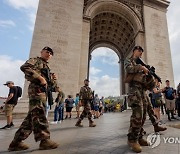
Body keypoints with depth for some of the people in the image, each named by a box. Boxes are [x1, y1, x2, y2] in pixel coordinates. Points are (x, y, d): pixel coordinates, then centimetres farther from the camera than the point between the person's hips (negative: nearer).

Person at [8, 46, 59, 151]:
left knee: (32, 117, 7)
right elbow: (24, 67, -15)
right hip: (36, 89, -8)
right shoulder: (36, 60, 8)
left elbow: (51, 85, 28)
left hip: (43, 92, 9)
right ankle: (44, 140, -13)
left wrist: (53, 81, 5)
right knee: (39, 114, -14)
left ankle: (16, 142, 15)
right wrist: (40, 77, -19)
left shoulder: (47, 67, 29)